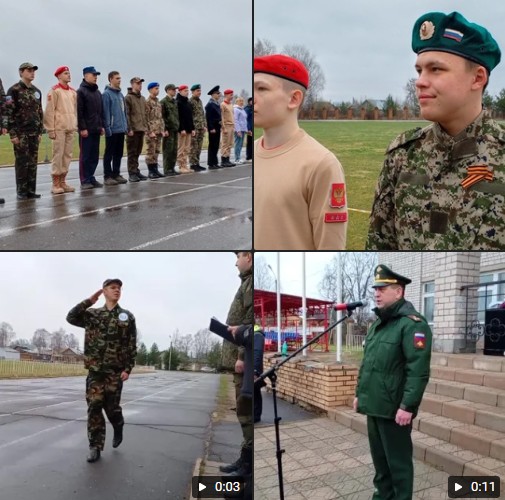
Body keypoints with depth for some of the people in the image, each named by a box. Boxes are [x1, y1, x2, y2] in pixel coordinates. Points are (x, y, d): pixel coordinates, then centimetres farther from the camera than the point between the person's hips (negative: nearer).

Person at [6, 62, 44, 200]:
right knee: (22, 162, -3)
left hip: (34, 133, 6)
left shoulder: (36, 91, 14)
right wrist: (13, 134, -14)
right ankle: (21, 191, 3)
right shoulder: (14, 90, -5)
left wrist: (40, 132, 11)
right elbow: (9, 113, -10)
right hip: (21, 133, -5)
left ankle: (31, 190, 12)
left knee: (33, 163, 6)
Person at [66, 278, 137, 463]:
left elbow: (132, 346, 1)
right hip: (95, 369, 1)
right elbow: (71, 317, -5)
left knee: (111, 406, 0)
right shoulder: (93, 314, 9)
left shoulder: (127, 317, 4)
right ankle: (95, 446, 5)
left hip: (115, 370, -1)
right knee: (94, 407, -3)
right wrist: (89, 301, -7)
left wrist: (128, 369, -8)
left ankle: (118, 428, 33)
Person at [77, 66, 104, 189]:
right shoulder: (81, 91, -6)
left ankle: (91, 178, 15)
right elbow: (79, 112, -13)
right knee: (85, 156, -3)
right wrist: (82, 128, -17)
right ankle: (85, 180, 0)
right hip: (86, 129, -7)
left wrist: (102, 125, 13)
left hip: (96, 129, 7)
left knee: (94, 156, 8)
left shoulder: (98, 92, 18)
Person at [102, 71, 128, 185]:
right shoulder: (107, 94, -8)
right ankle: (107, 176, 3)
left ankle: (116, 174, 19)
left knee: (119, 153, 12)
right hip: (112, 130, -7)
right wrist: (107, 127, -18)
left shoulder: (121, 94, 15)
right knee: (109, 153, -1)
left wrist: (126, 125, 13)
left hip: (121, 129, 7)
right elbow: (106, 112, -14)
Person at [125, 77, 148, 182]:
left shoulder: (142, 98, 18)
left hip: (141, 129, 7)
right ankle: (132, 173, -1)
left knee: (138, 152, 10)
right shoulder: (128, 97, -5)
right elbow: (126, 114, -11)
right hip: (133, 129, -7)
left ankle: (136, 171, 16)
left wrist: (145, 126, 13)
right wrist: (129, 129, -17)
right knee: (132, 152, -4)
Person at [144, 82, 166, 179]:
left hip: (158, 131, 8)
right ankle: (151, 172, -3)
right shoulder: (147, 102, -8)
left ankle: (155, 170, 14)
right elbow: (146, 118, -13)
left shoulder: (158, 102, 17)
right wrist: (150, 131, -17)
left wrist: (162, 130, 11)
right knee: (151, 152, -6)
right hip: (151, 132, -8)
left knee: (156, 152, 9)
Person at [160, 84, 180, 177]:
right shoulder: (164, 101, -6)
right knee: (168, 150, -5)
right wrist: (165, 129, -16)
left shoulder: (175, 102, 17)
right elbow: (162, 116, -11)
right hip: (168, 129, -7)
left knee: (174, 150, 8)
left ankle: (172, 168, 14)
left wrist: (178, 127, 14)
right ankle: (167, 170, -2)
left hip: (175, 129, 7)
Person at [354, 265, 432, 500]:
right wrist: (359, 393, 20)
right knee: (379, 457, 19)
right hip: (374, 407, 9)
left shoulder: (412, 324, -15)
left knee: (397, 461, 3)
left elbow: (418, 370, -22)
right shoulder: (377, 324, 15)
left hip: (394, 410, -9)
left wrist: (407, 406, -24)